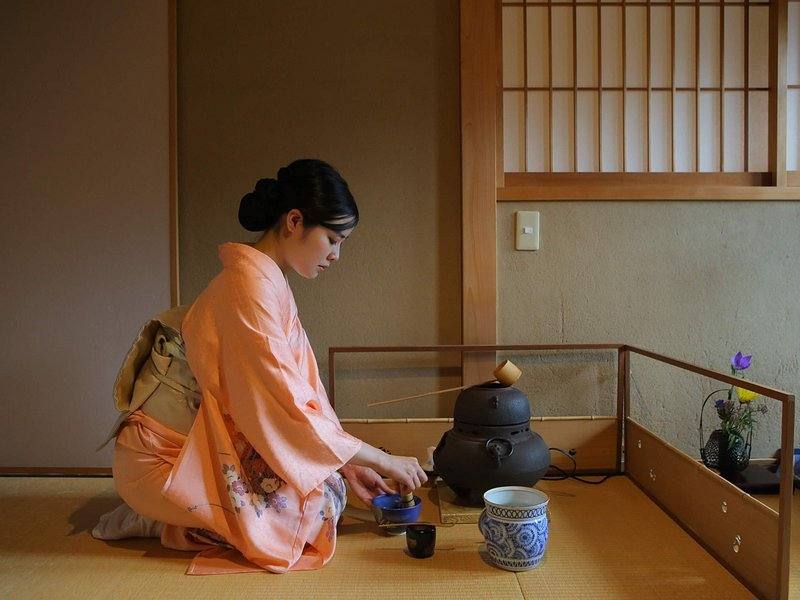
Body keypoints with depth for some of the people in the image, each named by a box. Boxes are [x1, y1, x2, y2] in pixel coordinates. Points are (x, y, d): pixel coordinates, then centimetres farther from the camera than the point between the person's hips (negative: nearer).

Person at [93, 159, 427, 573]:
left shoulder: (269, 282, 9)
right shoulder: (249, 282, -22)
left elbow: (298, 394, 8)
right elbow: (284, 408, -25)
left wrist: (348, 467, 2)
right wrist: (381, 459, -15)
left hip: (206, 445, 10)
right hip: (165, 458, -10)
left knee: (331, 486, 1)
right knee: (322, 504, -18)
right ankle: (161, 521, -4)